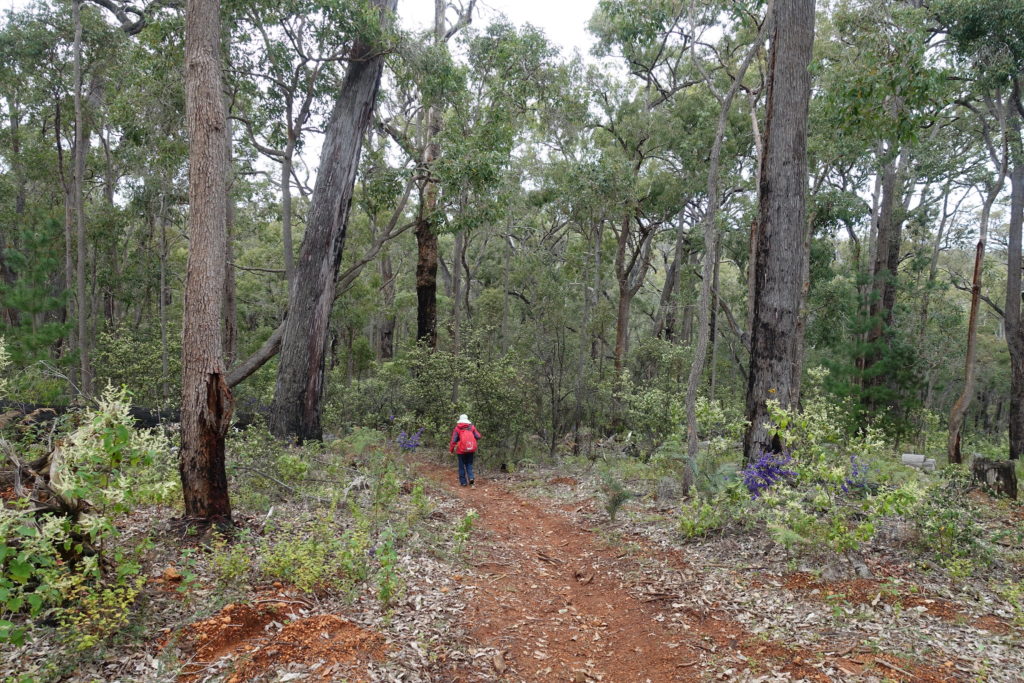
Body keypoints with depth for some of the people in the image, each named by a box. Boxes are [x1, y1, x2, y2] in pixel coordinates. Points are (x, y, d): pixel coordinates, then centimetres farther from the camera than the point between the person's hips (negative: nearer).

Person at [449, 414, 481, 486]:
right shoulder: (471, 427, 5)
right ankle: (471, 477, -4)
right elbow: (478, 437, 2)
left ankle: (463, 482, 10)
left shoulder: (457, 428, -2)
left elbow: (454, 440, -6)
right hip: (471, 449, 2)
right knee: (469, 464, 17)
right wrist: (474, 444, 21)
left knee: (462, 466, 9)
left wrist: (451, 449, 3)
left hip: (461, 450, -2)